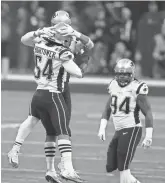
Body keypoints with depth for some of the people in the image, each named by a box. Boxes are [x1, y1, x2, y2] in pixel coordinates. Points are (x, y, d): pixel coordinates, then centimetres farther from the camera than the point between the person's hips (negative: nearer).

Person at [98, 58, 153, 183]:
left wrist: (149, 136, -15)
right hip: (119, 131, 8)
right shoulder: (114, 86, 9)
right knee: (111, 167, 7)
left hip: (132, 130, -8)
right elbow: (107, 109, 19)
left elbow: (148, 113, -11)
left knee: (123, 167, -11)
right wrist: (102, 128, 10)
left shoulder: (136, 89, -12)